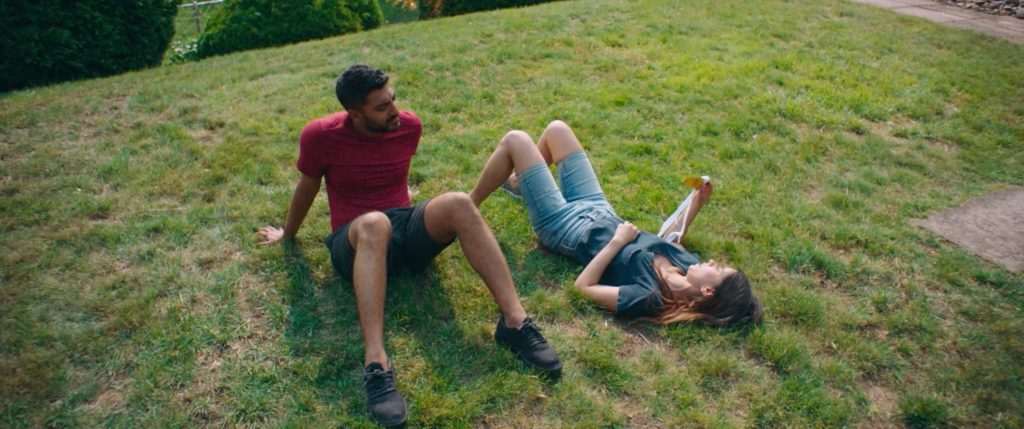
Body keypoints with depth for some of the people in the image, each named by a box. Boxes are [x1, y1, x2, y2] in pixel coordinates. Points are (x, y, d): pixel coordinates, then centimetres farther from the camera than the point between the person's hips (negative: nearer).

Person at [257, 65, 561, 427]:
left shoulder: (409, 125, 2)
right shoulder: (320, 136, -7)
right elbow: (307, 188, 10)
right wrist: (287, 234, 24)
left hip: (408, 227, 3)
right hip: (357, 241, -3)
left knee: (458, 203, -30)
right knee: (374, 223, -41)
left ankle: (515, 322, -38)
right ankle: (376, 365, -52)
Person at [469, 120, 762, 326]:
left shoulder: (649, 297, -36)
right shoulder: (687, 263, -16)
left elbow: (584, 286, -33)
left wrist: (617, 241, -33)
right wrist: (695, 207, -3)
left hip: (564, 227, -7)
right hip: (597, 211, 7)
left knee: (515, 140, -5)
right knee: (556, 128, 16)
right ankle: (518, 182, 48)